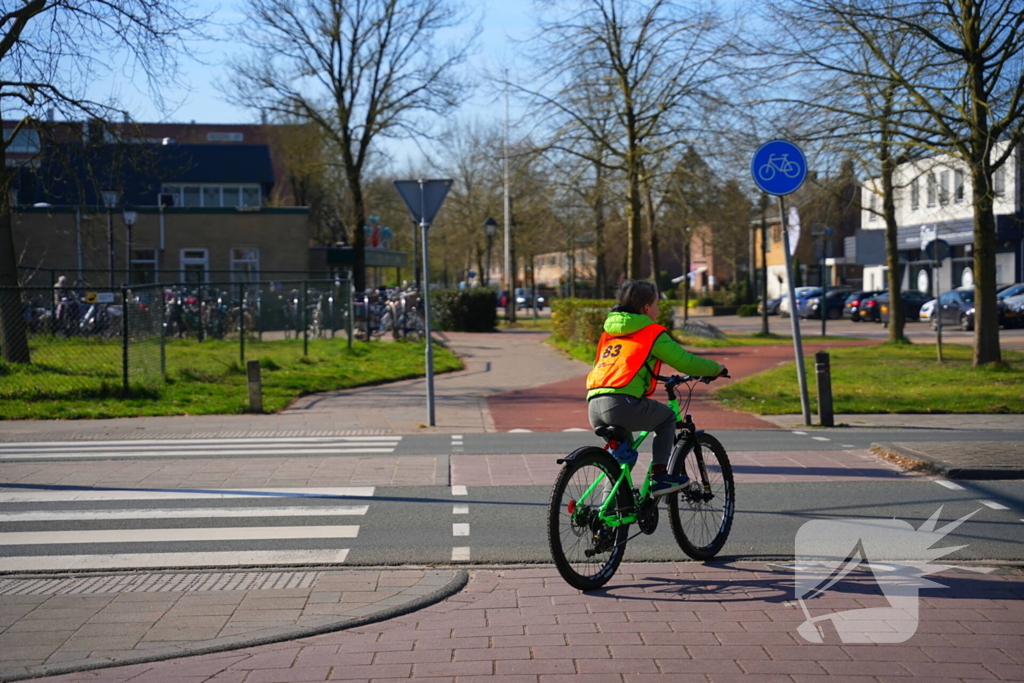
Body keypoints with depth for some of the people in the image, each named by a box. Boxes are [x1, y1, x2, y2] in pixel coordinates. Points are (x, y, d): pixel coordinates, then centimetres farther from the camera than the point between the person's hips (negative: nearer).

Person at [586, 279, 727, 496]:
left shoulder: (609, 333, 26)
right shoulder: (652, 333, 7)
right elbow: (685, 361, 8)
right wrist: (717, 369, 25)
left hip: (594, 405, 7)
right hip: (623, 403, -6)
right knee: (667, 418, 20)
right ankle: (659, 476, 12)